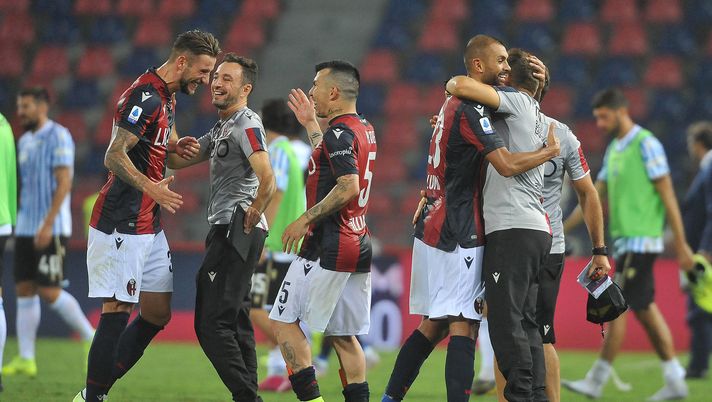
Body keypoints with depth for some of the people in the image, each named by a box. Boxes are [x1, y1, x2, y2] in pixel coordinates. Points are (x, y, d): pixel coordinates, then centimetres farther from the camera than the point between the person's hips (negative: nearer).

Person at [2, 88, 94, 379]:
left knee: (49, 292, -10)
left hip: (52, 228, -8)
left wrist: (47, 224, -23)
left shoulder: (58, 137, -10)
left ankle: (90, 338, 6)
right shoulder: (25, 141, 15)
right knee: (24, 292, 3)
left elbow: (64, 183, -17)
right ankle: (26, 360, 5)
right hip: (25, 229, 8)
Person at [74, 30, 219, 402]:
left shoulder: (165, 97, 15)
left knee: (158, 312, 8)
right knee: (117, 312, -10)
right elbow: (114, 157, -23)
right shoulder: (145, 96, -16)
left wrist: (175, 146, 6)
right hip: (121, 225, -10)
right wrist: (151, 187, -38)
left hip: (148, 226, 10)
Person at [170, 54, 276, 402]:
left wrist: (248, 223, -15)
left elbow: (267, 180, -22)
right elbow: (176, 160, 23)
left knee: (212, 324, -13)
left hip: (235, 232, -11)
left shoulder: (247, 125, -11)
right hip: (225, 231, 11)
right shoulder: (221, 129, 20)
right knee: (235, 322, 12)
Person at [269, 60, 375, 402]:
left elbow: (348, 186, -25)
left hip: (327, 247, -9)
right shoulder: (365, 130, 14)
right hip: (359, 247, 9)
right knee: (343, 335, 13)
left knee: (284, 322, -3)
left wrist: (305, 219, -19)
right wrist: (310, 123, 37)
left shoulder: (339, 132, -14)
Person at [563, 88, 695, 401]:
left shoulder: (646, 145, -11)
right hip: (625, 241, 9)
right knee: (645, 309, 7)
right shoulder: (613, 149, 15)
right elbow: (596, 196, 19)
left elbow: (668, 196, -12)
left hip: (641, 241, -8)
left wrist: (681, 245, -14)